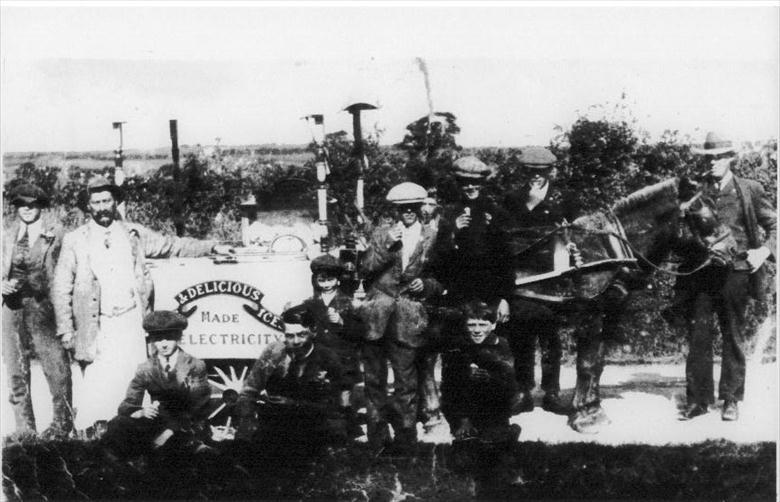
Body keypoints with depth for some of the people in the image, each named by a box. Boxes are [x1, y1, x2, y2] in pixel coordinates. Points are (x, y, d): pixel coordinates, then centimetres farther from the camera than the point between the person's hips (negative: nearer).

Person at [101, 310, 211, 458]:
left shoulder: (196, 366, -2)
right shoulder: (145, 369, 6)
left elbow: (198, 409, -9)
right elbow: (126, 406, 0)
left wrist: (170, 431, -24)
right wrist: (141, 412, -27)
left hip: (189, 428, -4)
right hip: (157, 424, 4)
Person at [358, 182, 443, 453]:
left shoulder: (432, 239, 5)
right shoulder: (381, 234, 9)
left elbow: (442, 280, 11)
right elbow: (365, 269, 0)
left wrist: (425, 285, -9)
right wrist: (387, 246, -11)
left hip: (407, 319, -2)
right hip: (376, 316, 2)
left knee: (405, 382, 1)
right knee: (374, 380, 7)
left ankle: (405, 438, 12)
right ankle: (378, 437, 16)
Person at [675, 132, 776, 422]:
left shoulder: (749, 190, 3)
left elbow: (774, 224, 7)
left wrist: (764, 251, -7)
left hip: (735, 274, -1)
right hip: (701, 274, 1)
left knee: (734, 339, 8)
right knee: (697, 337, 1)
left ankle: (731, 400, 18)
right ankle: (698, 399, 9)